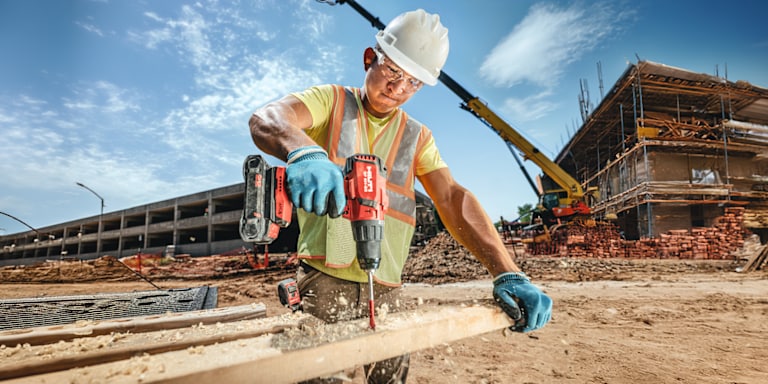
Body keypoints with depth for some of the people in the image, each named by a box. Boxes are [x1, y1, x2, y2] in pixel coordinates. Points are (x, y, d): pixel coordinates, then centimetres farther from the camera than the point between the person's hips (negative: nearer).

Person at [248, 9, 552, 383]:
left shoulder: (417, 137, 11)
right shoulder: (330, 100, 2)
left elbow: (453, 198, -1)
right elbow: (265, 119, -16)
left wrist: (508, 274, -14)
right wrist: (304, 152, -41)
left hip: (386, 289, 4)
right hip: (325, 282, -3)